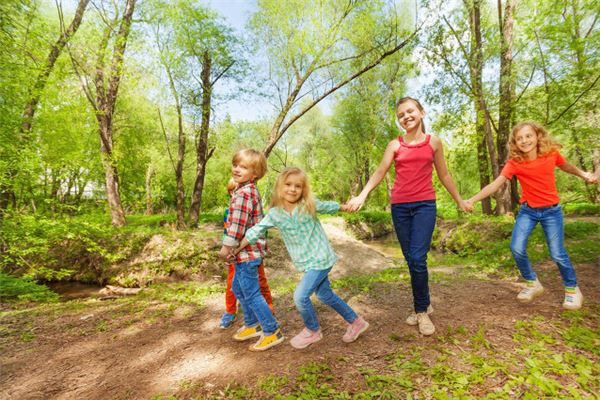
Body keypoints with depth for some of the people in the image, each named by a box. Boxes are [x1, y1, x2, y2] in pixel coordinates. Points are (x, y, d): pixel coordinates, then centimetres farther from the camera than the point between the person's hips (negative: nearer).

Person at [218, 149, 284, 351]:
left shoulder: (242, 194, -21)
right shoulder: (251, 190, 11)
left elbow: (237, 224, -26)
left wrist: (227, 247, -15)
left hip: (247, 253, -10)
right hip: (248, 251, 10)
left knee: (251, 294, 2)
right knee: (238, 288, 23)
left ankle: (272, 332, 16)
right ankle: (252, 325, 38)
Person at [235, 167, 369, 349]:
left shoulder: (309, 205, -14)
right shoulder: (274, 213, -7)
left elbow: (330, 207, 3)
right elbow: (255, 231, -3)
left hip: (320, 259, -5)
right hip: (307, 262, 5)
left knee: (300, 296, -10)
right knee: (325, 295, 18)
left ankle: (313, 331, 20)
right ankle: (356, 322, 40)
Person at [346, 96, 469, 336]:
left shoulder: (434, 143, 7)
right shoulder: (395, 145, 6)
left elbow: (443, 175, 15)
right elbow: (380, 172, -1)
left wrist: (459, 200, 21)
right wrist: (362, 196, -15)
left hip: (425, 205, -1)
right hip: (400, 207, 2)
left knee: (417, 259, -12)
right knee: (411, 260, 8)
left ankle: (421, 311, 7)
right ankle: (424, 305, 26)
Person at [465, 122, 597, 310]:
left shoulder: (551, 153, -8)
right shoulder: (514, 163, -13)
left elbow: (566, 166, 15)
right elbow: (496, 184, -22)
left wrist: (585, 174, 1)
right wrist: (472, 200, -33)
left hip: (551, 211, 0)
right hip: (527, 211, 0)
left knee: (557, 254, -2)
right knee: (517, 248, -11)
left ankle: (572, 289, 25)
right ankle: (532, 283, 15)